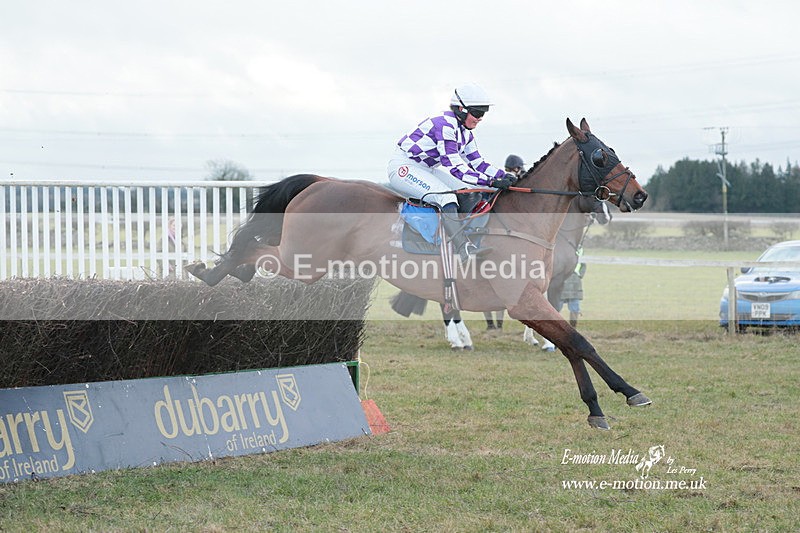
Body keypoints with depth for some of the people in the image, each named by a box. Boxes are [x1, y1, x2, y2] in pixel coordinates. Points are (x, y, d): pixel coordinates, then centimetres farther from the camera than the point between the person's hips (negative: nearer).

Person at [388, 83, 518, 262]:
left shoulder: (464, 132, 4)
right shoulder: (445, 126, -26)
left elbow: (477, 162, 9)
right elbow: (455, 168, -32)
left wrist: (504, 176, -8)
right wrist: (492, 182, -36)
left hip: (427, 169, 11)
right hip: (403, 167, -10)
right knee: (446, 197, -30)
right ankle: (464, 249, -41)